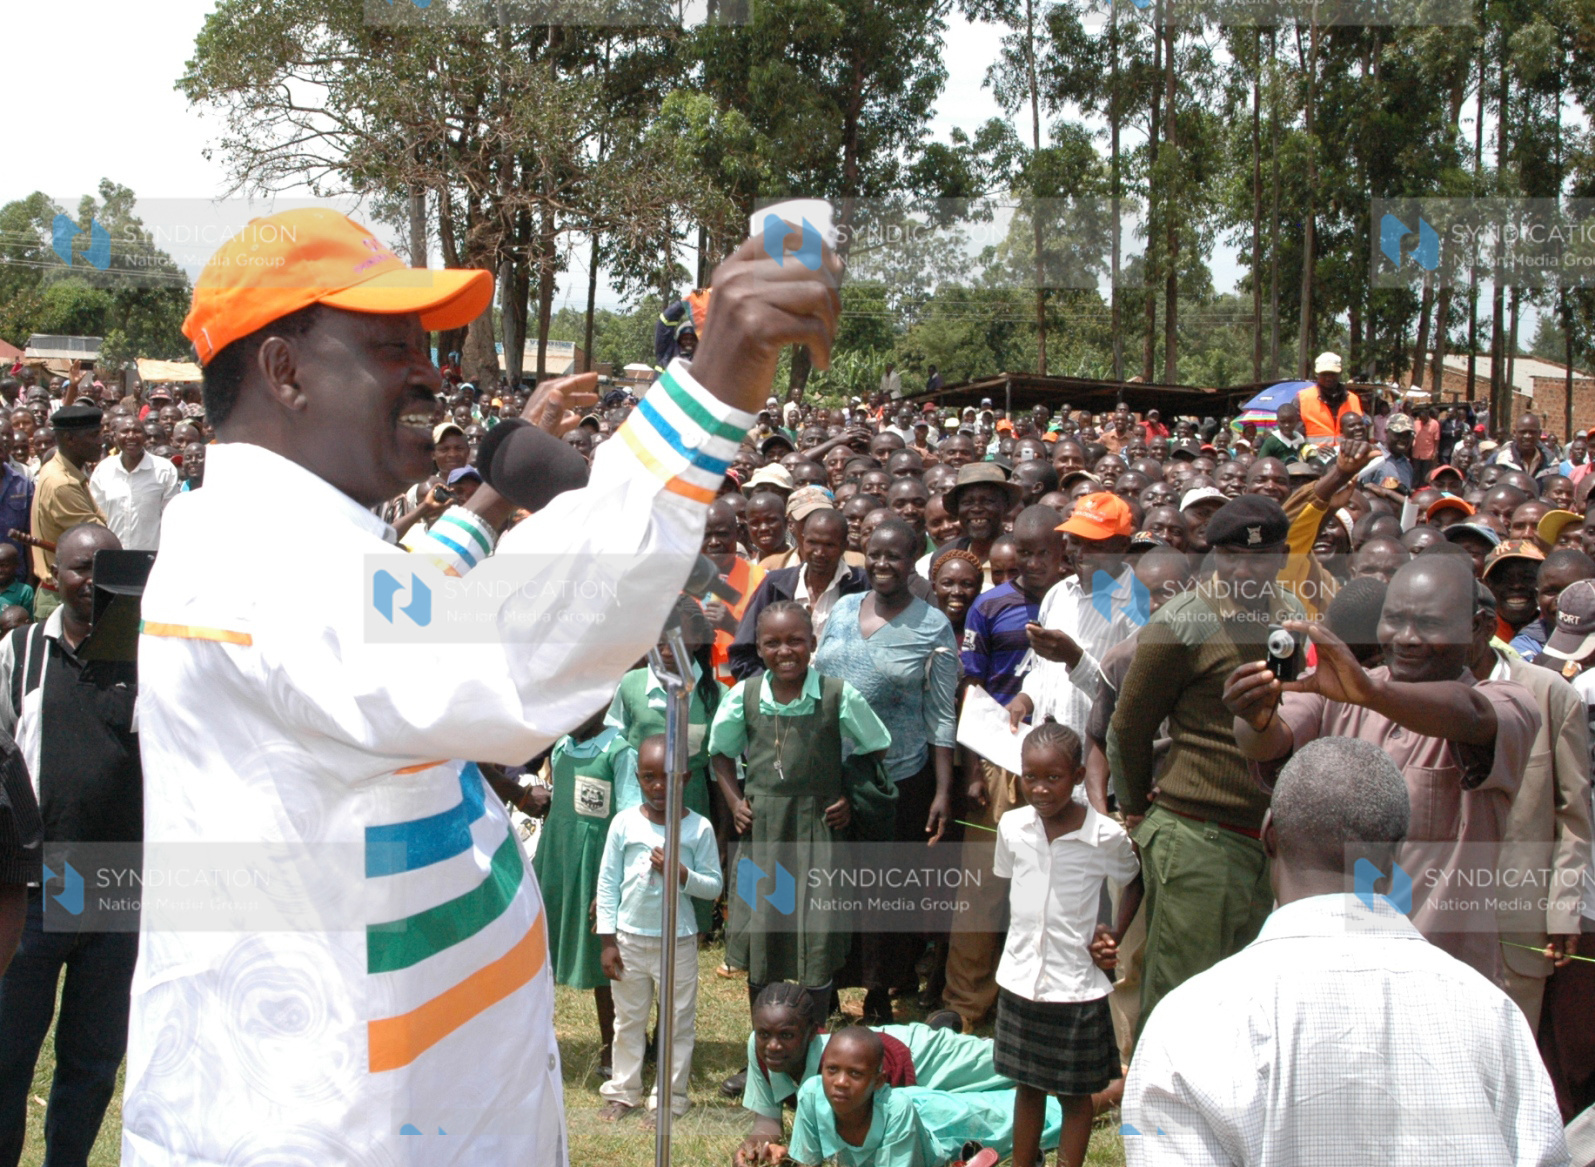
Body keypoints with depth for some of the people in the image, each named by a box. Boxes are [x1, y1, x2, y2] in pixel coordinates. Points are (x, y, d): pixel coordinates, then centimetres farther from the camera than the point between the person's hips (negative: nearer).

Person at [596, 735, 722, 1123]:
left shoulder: (698, 828, -7)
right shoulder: (625, 823, -4)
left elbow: (714, 886, -3)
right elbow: (607, 883, 0)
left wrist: (681, 875, -22)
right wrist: (607, 941, -2)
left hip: (678, 942, -1)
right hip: (629, 939, 1)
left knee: (678, 1022, 7)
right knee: (627, 1020, 14)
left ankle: (669, 1097, 18)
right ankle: (622, 1091, 26)